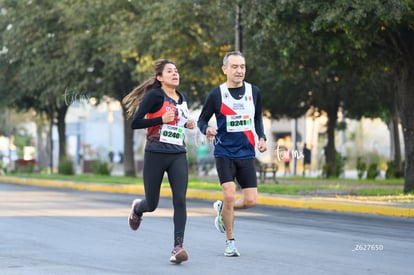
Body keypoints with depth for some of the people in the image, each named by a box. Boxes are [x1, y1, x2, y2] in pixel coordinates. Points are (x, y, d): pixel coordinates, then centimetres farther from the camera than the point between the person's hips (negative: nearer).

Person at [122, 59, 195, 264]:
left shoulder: (183, 98, 11)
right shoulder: (155, 95, -8)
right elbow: (135, 123, -12)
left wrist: (187, 124, 8)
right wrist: (161, 119, -22)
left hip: (178, 156, 4)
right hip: (155, 155, -4)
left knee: (180, 200, -13)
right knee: (152, 204, 7)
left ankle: (178, 247, -12)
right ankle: (137, 208, 44)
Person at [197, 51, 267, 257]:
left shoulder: (254, 92, 4)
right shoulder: (216, 94, -5)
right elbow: (202, 120, 3)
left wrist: (262, 137, 3)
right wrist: (207, 129, -19)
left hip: (247, 153, 3)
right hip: (224, 153, -3)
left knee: (250, 201, -3)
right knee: (230, 195, -15)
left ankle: (222, 208, 29)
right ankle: (230, 242, 3)